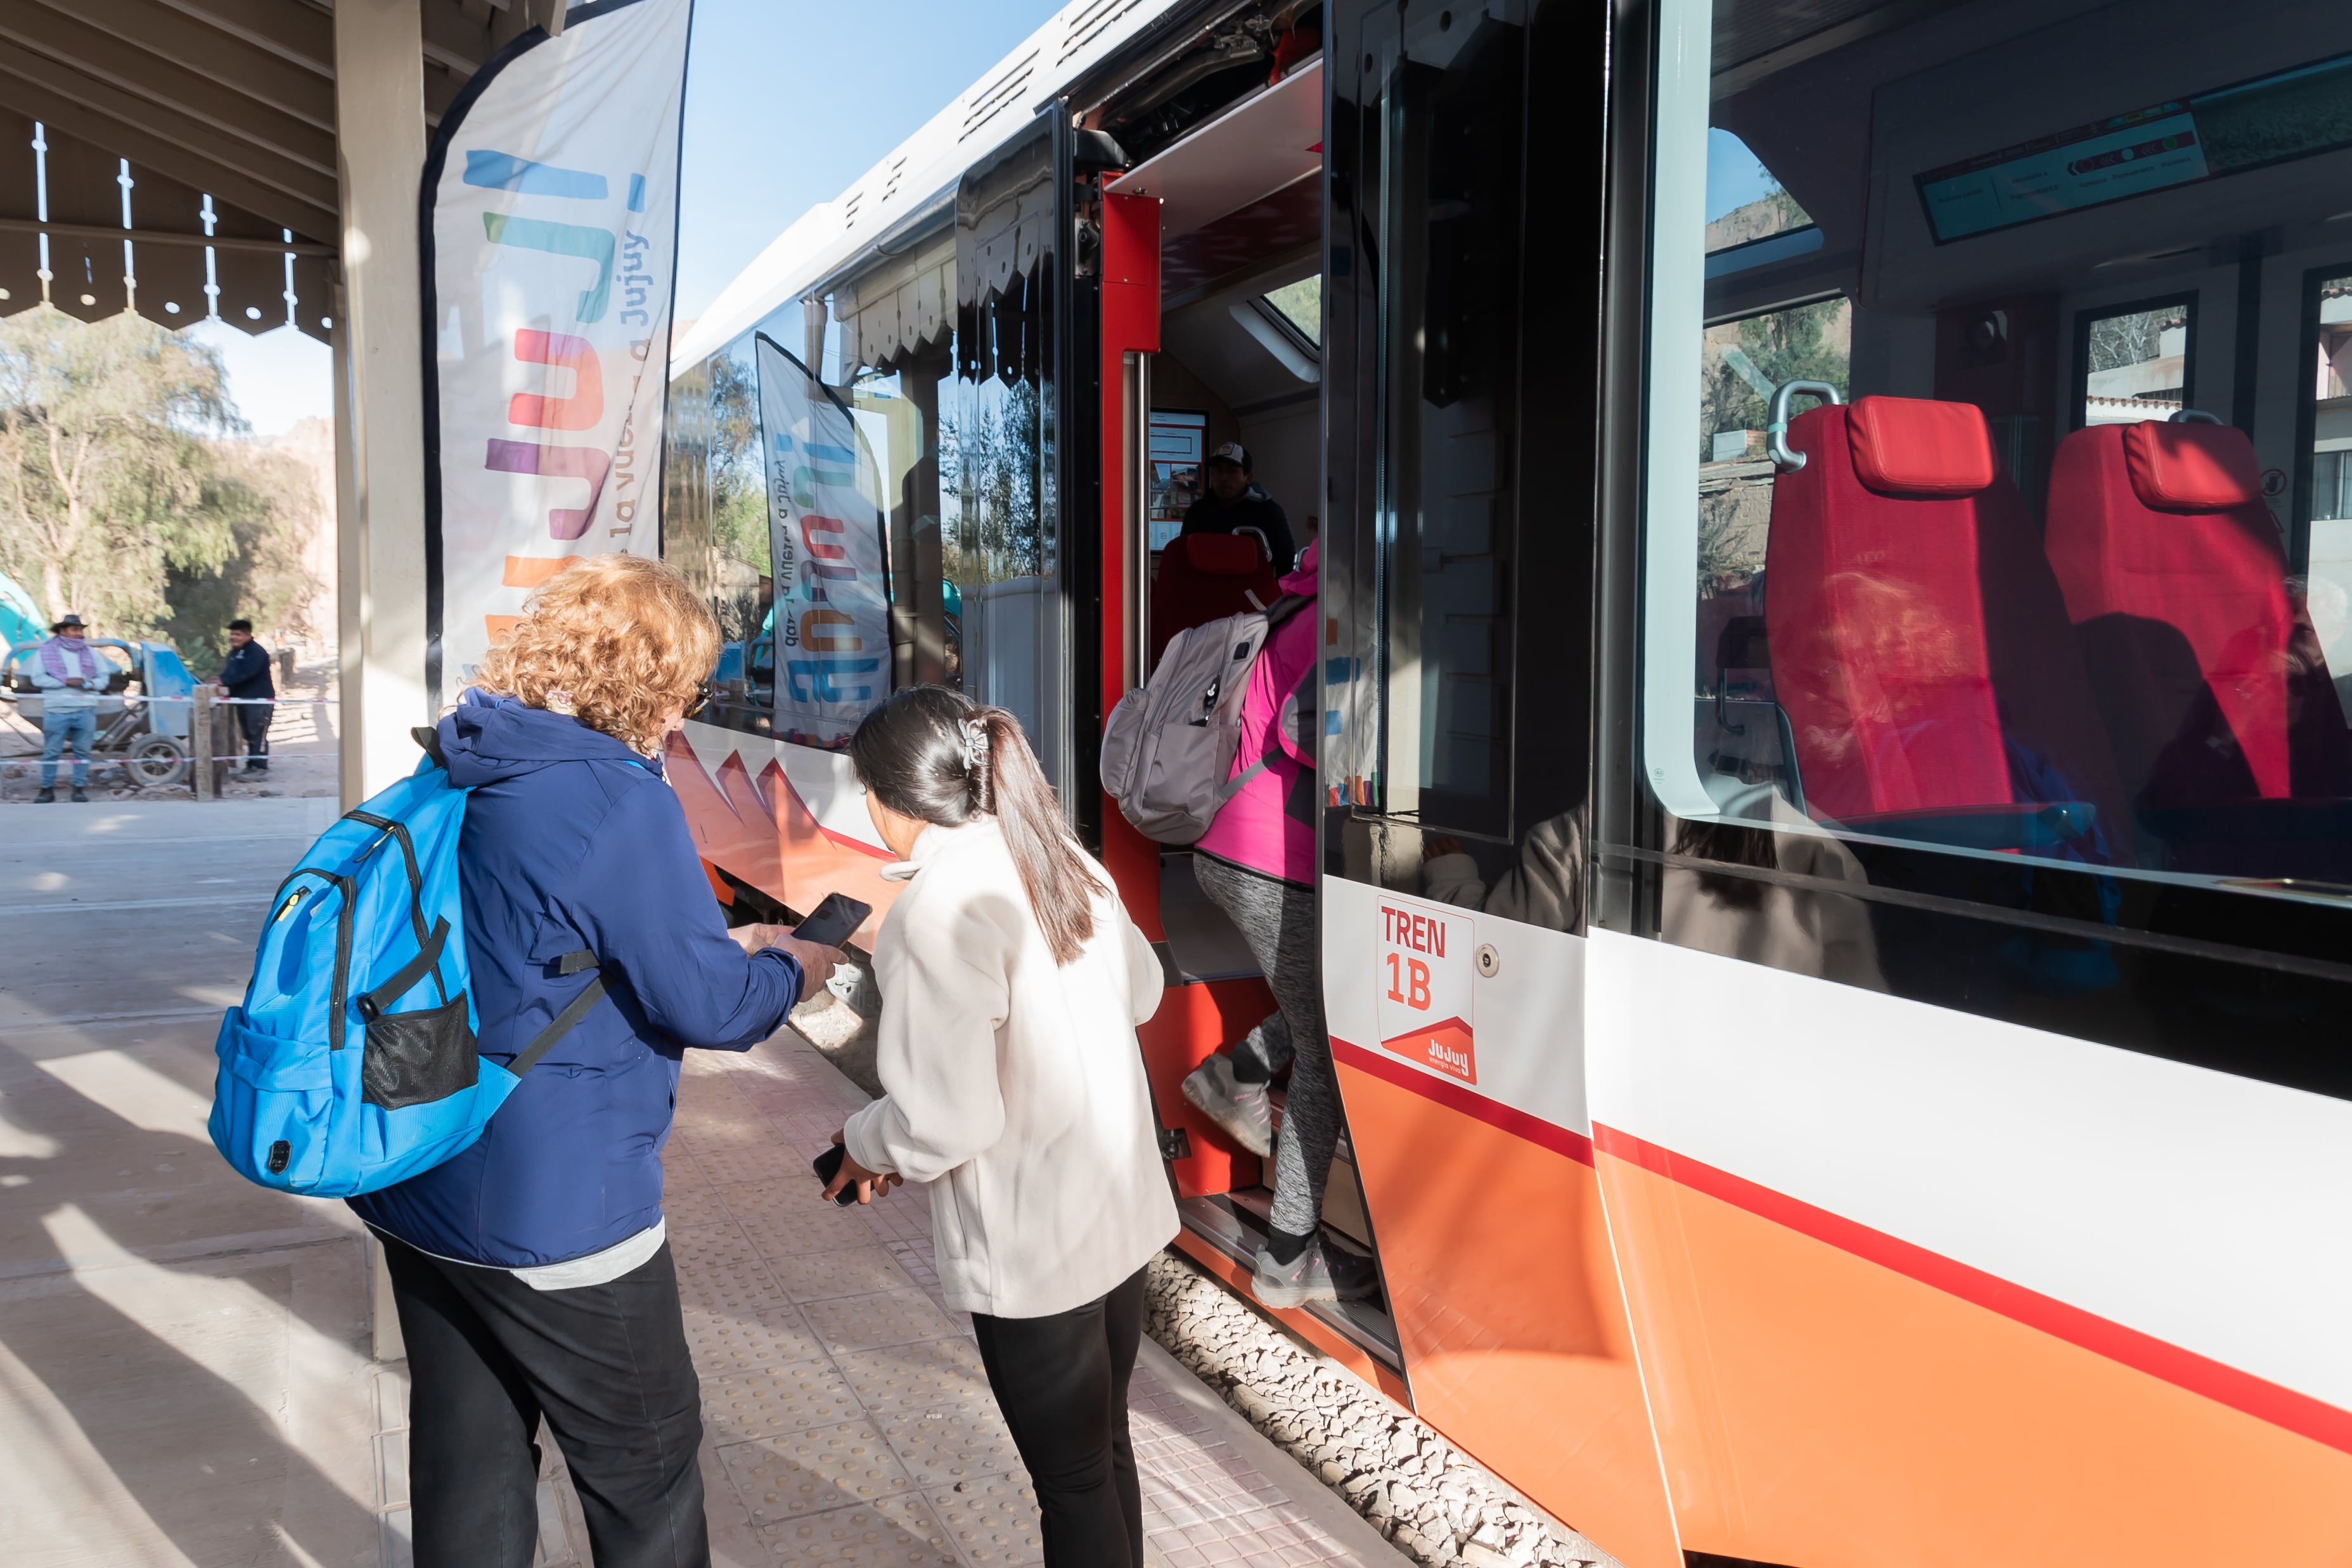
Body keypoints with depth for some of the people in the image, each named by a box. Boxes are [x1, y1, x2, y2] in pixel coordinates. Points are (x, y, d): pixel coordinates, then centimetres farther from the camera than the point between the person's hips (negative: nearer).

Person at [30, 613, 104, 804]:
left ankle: (80, 788, 12)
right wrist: (65, 681, -16)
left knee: (83, 750, 4)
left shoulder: (90, 653, 13)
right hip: (57, 710, -2)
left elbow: (104, 676, 13)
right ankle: (47, 789, 8)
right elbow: (38, 678, -5)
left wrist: (92, 684, -9)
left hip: (86, 710, 3)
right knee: (51, 751, 1)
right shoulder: (45, 651, 3)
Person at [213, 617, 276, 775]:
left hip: (260, 699, -9)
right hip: (243, 699, 9)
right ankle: (251, 765, 18)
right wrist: (219, 682, -10)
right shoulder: (234, 652, 16)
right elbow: (229, 671, 10)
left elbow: (246, 673, -25)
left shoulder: (257, 652, -15)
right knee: (248, 734, 13)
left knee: (258, 734, -10)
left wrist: (224, 682, -29)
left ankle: (260, 767, -9)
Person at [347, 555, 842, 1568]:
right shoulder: (620, 800, -21)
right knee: (647, 1463, 14)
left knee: (467, 1462, 21)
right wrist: (790, 970, 4)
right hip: (551, 1212, -8)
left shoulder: (459, 772, 5)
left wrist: (721, 944, 14)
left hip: (416, 1185, 8)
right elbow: (706, 1004, -17)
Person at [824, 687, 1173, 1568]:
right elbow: (1142, 993, 16)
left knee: (1072, 1481, 11)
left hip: (1032, 1252, -8)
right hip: (1124, 1214, 8)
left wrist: (865, 1145, -5)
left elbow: (949, 1121, -23)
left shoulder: (937, 912, -22)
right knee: (1105, 1446, 24)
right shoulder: (1065, 862, 1)